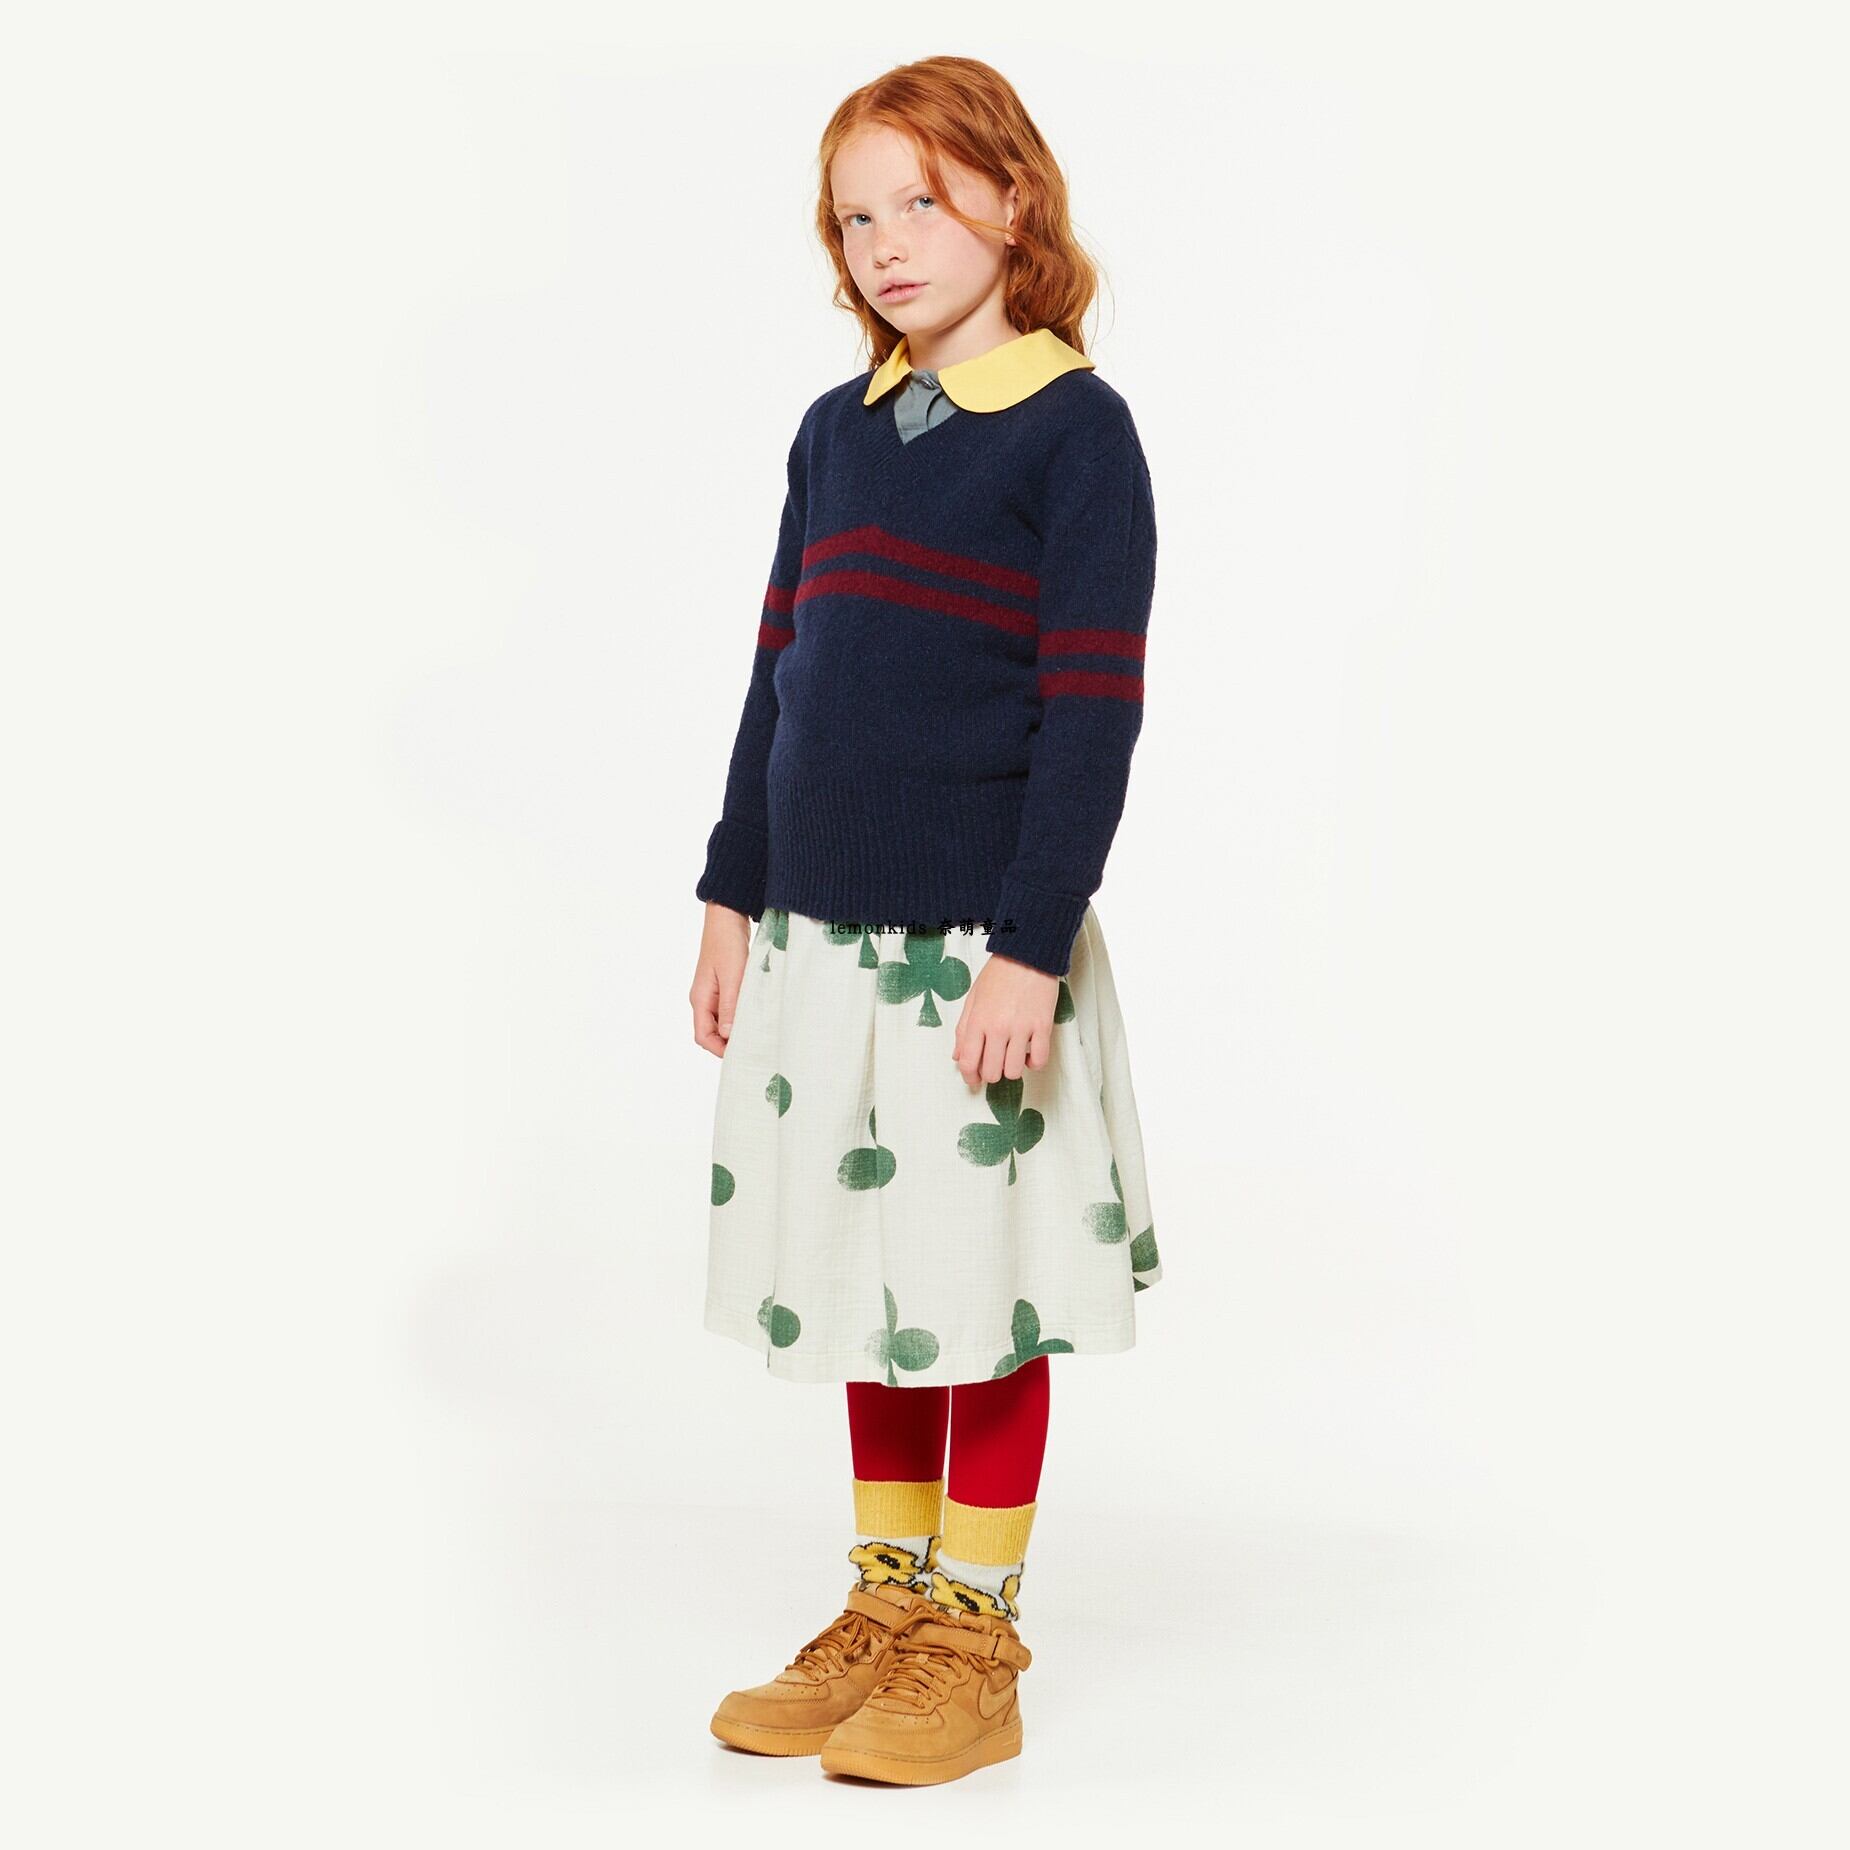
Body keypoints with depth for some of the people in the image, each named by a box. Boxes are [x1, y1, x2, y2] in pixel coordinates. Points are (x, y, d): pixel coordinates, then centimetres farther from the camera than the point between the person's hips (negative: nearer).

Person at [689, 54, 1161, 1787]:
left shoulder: (1074, 428, -8)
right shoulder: (835, 433, 11)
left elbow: (1093, 714, -13)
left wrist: (1029, 949, -17)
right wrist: (735, 896, 12)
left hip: (982, 944, -6)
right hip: (822, 932, 6)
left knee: (981, 1301, 4)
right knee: (866, 1286, 14)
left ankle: (974, 1647, 16)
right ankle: (885, 1610, 28)